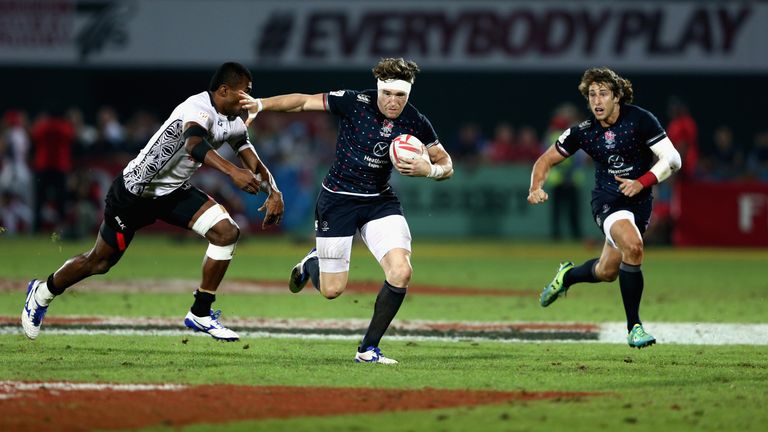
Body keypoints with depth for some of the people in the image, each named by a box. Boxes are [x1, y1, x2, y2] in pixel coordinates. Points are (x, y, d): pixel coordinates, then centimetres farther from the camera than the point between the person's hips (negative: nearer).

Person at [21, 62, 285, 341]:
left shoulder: (234, 122, -1)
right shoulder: (199, 108, -30)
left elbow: (253, 163, 8)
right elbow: (194, 146, -50)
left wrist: (274, 192, -9)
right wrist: (233, 172, -62)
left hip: (174, 192, 8)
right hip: (136, 191, -8)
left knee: (227, 232, -13)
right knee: (100, 261, 6)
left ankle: (201, 314, -3)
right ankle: (42, 293, 34)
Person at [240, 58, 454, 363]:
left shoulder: (416, 123, -8)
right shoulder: (354, 102, -17)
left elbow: (447, 166, 2)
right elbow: (304, 102, -11)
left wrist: (428, 169, -20)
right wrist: (260, 104, -22)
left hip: (380, 200, 3)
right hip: (338, 199, -3)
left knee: (401, 272, -20)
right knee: (332, 290, 1)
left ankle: (368, 349, -4)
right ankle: (312, 263, 40)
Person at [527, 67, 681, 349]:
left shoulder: (640, 120, -13)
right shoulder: (583, 132, -7)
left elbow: (672, 159, -13)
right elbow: (547, 160, 5)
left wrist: (641, 183, -26)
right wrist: (536, 188, -14)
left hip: (638, 201, 2)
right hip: (607, 200, -2)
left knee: (606, 272, 10)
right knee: (633, 246, -30)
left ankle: (567, 276, 46)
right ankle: (634, 327, -20)